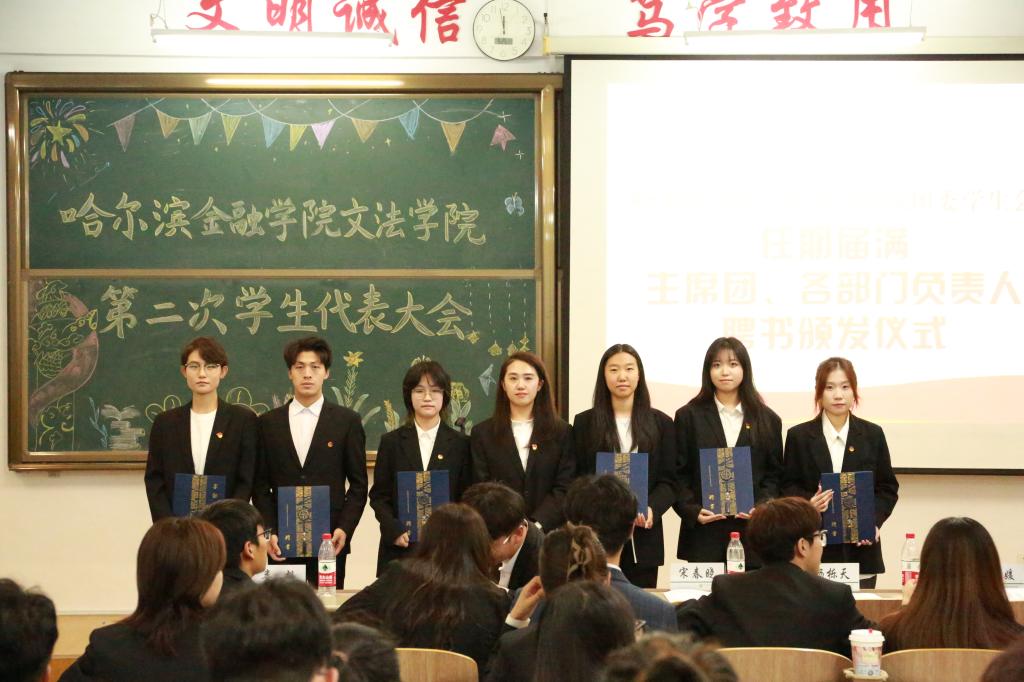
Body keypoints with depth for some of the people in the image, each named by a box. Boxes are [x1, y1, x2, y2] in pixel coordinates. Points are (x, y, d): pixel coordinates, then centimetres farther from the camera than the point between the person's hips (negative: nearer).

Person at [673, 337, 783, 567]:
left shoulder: (767, 420, 12)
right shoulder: (689, 416, 8)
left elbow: (774, 474, 10)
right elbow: (679, 474, 5)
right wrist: (693, 511, -10)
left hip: (752, 532, 1)